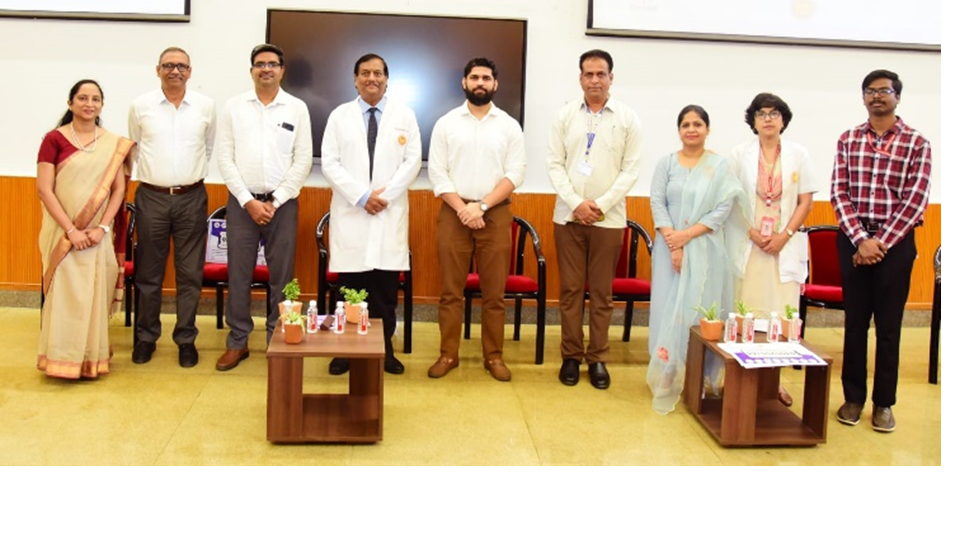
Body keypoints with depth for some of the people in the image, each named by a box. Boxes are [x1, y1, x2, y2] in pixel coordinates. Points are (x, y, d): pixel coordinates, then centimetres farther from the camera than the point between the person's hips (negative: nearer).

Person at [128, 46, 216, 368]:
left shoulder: (206, 106, 2)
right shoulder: (140, 106, 1)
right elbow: (134, 148, 14)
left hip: (191, 198, 0)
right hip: (151, 197, 0)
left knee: (190, 274, 4)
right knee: (149, 273, 8)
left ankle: (186, 339, 16)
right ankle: (146, 337, 21)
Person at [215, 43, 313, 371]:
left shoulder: (297, 108, 4)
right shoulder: (233, 107, 5)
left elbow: (303, 160, 0)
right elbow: (224, 157, 1)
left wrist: (275, 202, -6)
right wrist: (249, 201, -7)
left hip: (282, 202, 0)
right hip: (242, 201, 1)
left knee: (281, 276, 3)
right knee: (238, 275, 4)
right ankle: (237, 342, 15)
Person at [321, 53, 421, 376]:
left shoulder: (404, 116, 9)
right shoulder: (340, 116, 9)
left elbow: (412, 161, 2)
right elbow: (329, 162, 1)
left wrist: (385, 194, -10)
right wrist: (361, 196, -11)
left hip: (390, 213, 0)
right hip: (350, 212, 0)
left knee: (386, 287, 2)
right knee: (349, 285, 0)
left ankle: (385, 349, 12)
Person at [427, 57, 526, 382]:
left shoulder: (509, 126, 5)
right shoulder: (446, 123, 5)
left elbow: (515, 173, -2)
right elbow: (437, 172, 0)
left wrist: (481, 206, -12)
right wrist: (462, 208, -11)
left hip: (495, 215, 0)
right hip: (453, 213, 0)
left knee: (494, 292, 4)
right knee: (450, 291, 3)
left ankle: (493, 356, 14)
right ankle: (448, 354, 13)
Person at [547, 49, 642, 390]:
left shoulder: (627, 119, 2)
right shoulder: (565, 115, 5)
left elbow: (631, 170, -1)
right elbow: (554, 164, 2)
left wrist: (601, 204, -10)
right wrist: (576, 203, -10)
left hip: (609, 218, -1)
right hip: (568, 216, 1)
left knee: (602, 292, 4)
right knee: (570, 289, 5)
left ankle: (597, 358, 14)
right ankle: (571, 356, 14)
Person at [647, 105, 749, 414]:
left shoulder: (720, 166, 1)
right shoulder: (667, 163, 6)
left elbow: (724, 209, -6)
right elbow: (657, 202, -2)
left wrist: (688, 235, -14)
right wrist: (673, 243, -13)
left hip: (705, 251, -1)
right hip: (671, 247, 1)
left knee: (700, 308, 0)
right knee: (669, 308, 0)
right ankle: (668, 378, 8)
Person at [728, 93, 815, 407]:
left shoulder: (797, 154, 6)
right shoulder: (740, 154, 5)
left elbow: (806, 201, 4)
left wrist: (785, 236, -7)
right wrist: (752, 233, -9)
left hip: (785, 245, 1)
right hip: (747, 244, -1)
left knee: (782, 315, -2)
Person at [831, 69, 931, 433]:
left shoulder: (916, 143, -1)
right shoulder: (848, 140, 5)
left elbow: (915, 200, -7)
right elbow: (839, 194, -1)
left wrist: (881, 243, -13)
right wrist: (860, 239, -12)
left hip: (895, 243, -2)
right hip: (853, 240, 2)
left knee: (888, 325, 5)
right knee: (854, 321, 8)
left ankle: (884, 402, 15)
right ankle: (853, 397, 19)